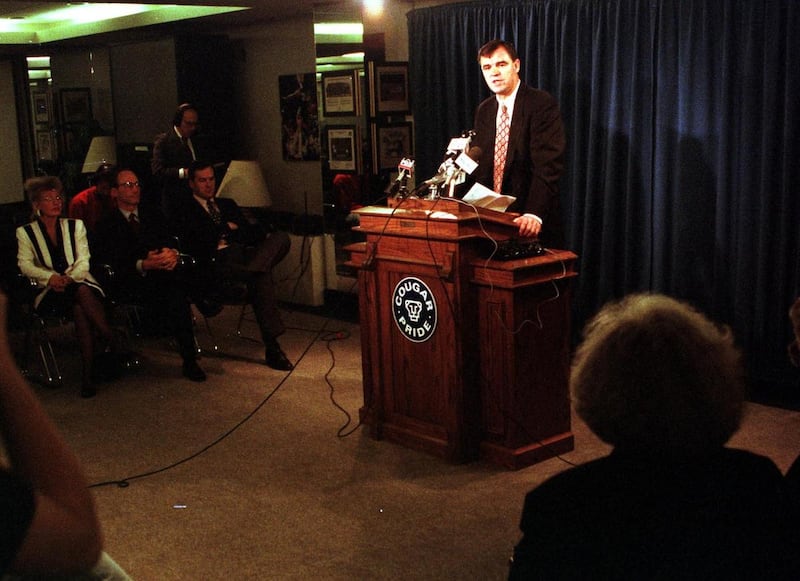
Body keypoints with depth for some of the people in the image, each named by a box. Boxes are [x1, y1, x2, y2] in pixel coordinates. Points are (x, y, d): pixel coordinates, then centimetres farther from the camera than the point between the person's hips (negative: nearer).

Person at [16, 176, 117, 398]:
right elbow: (25, 264, 1)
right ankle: (110, 341, -35)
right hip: (50, 292, -1)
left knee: (80, 308, -37)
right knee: (81, 299, -37)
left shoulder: (75, 225, 18)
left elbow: (83, 260, 7)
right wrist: (50, 277, -18)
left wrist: (70, 277, -14)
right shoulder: (25, 232, 14)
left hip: (80, 282, 1)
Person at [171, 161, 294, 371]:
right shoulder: (186, 214, 16)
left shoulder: (227, 205, 35)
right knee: (263, 274, -40)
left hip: (243, 254, 6)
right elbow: (196, 245, -4)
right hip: (218, 261, -6)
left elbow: (250, 233, 25)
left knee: (281, 238, -30)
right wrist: (227, 228, 5)